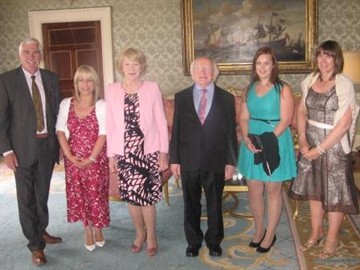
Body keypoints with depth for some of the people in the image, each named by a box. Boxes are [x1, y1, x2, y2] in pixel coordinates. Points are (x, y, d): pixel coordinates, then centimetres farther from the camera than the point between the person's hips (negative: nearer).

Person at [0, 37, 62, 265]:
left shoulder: (52, 78, 5)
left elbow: (58, 112, 8)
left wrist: (61, 143, 5)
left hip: (48, 146, 3)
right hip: (22, 148, -3)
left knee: (42, 194, 17)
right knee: (26, 198, 4)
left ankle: (42, 231, 38)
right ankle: (36, 245, 18)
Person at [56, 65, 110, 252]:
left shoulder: (101, 106, -5)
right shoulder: (66, 104, 2)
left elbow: (103, 135, -9)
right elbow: (60, 131, 1)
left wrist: (91, 158, -15)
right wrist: (69, 155, -10)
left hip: (96, 159, -2)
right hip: (73, 160, 3)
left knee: (96, 194, 4)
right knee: (78, 195, 9)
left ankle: (98, 229, 27)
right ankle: (88, 231, 26)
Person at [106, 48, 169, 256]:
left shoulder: (152, 88, -3)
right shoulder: (112, 91, 2)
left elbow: (161, 122, -1)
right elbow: (110, 125, 4)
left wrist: (163, 151, -4)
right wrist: (111, 155, 3)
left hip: (148, 152, -2)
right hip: (124, 153, 2)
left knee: (146, 197, -1)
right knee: (131, 197, 10)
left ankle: (151, 236, 22)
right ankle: (140, 233, 33)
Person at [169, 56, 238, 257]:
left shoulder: (227, 98, 1)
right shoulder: (181, 97, 3)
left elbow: (231, 132, 0)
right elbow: (176, 130, 3)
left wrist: (230, 162, -3)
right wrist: (174, 159, -1)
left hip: (216, 161, -1)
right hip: (189, 161, 1)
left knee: (215, 204, 12)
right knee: (191, 204, 13)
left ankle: (214, 241, 31)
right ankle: (193, 241, 31)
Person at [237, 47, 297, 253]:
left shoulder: (283, 89, -7)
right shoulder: (250, 89, 9)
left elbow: (285, 120, -13)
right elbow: (244, 118, 5)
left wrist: (266, 141, -20)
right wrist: (247, 139, -12)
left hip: (275, 144, -4)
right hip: (252, 145, 5)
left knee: (273, 191, 6)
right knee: (254, 190, 10)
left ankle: (270, 234, 20)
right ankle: (259, 230, 29)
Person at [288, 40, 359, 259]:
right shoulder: (310, 81, 3)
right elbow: (302, 111, 8)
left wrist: (320, 149, -16)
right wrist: (303, 140, -5)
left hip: (334, 144, -5)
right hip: (310, 144, 5)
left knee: (334, 192, 6)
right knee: (313, 188, 16)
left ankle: (332, 239, 24)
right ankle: (316, 232, 35)